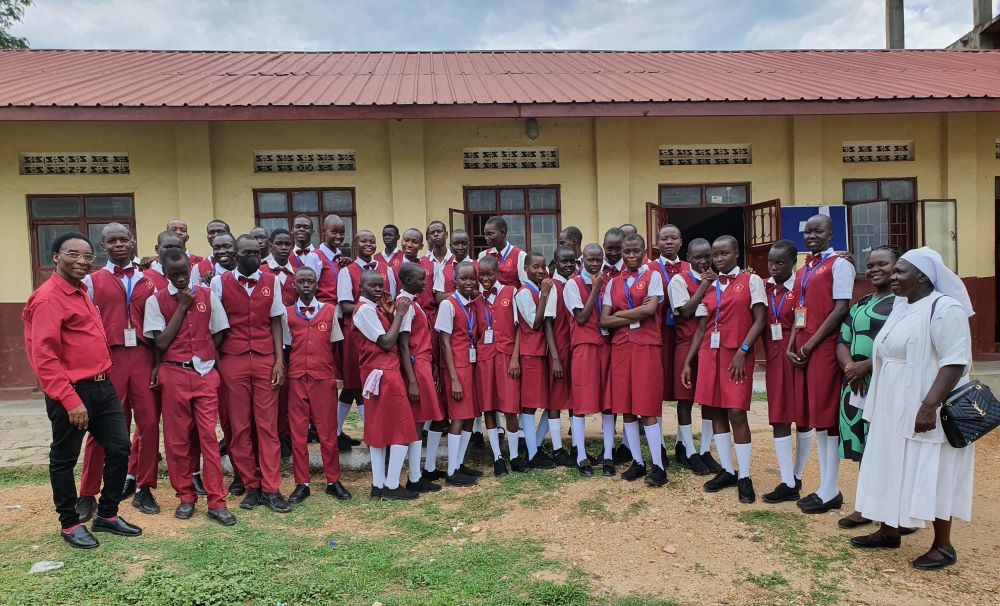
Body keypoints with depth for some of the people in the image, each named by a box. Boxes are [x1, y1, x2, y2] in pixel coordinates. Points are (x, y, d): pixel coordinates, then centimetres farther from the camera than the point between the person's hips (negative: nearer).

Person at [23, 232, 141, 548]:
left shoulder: (81, 292, 13)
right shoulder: (48, 298, -14)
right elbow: (44, 357, -18)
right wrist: (71, 400, -20)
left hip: (102, 386, 8)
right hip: (71, 392, -8)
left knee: (119, 448, 10)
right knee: (64, 459, 8)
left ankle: (107, 515, 24)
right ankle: (70, 524, 22)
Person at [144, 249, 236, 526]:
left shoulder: (208, 296, 4)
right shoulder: (156, 301, 0)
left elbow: (218, 337, 9)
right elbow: (161, 342, -8)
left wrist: (201, 354, -4)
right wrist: (182, 306, -9)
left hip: (205, 374, 0)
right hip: (174, 375, 0)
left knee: (209, 436, -2)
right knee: (177, 439, 6)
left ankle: (217, 501, 2)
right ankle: (186, 497, 20)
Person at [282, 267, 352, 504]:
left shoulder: (330, 311, 4)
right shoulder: (287, 314, 5)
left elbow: (335, 346, 8)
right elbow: (286, 347, 8)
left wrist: (337, 374, 4)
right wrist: (284, 375, 2)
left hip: (324, 378, 0)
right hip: (297, 379, 1)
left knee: (328, 431, 4)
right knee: (298, 431, 4)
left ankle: (333, 481, 14)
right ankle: (302, 483, 14)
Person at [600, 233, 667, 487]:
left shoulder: (653, 276, 2)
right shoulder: (613, 283, 12)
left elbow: (650, 309, -13)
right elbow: (604, 321, 2)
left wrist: (620, 313, -3)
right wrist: (637, 314, -7)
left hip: (647, 346, -4)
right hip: (620, 347, 4)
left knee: (647, 408, -6)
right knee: (626, 407, 5)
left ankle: (658, 466, 2)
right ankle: (637, 462, 16)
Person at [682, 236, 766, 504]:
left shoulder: (751, 281, 1)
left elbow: (759, 321, -5)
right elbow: (701, 328, 12)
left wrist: (743, 351, -16)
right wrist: (688, 361, 7)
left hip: (737, 354, -5)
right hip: (709, 354, 5)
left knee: (736, 412, -7)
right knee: (716, 411, 7)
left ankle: (744, 477, 4)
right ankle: (727, 470, 18)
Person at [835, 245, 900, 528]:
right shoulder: (860, 305, 18)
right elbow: (842, 341, 14)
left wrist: (867, 366, -18)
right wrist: (849, 367, -6)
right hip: (856, 386, 7)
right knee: (864, 447, 12)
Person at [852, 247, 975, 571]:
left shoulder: (944, 309, -15)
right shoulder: (900, 307, 12)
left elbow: (955, 362, -22)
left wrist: (930, 406, -27)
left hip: (924, 412, -8)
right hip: (896, 410, 9)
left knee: (931, 475, 0)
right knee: (893, 471, 14)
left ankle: (943, 545, 14)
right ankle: (889, 530, 26)